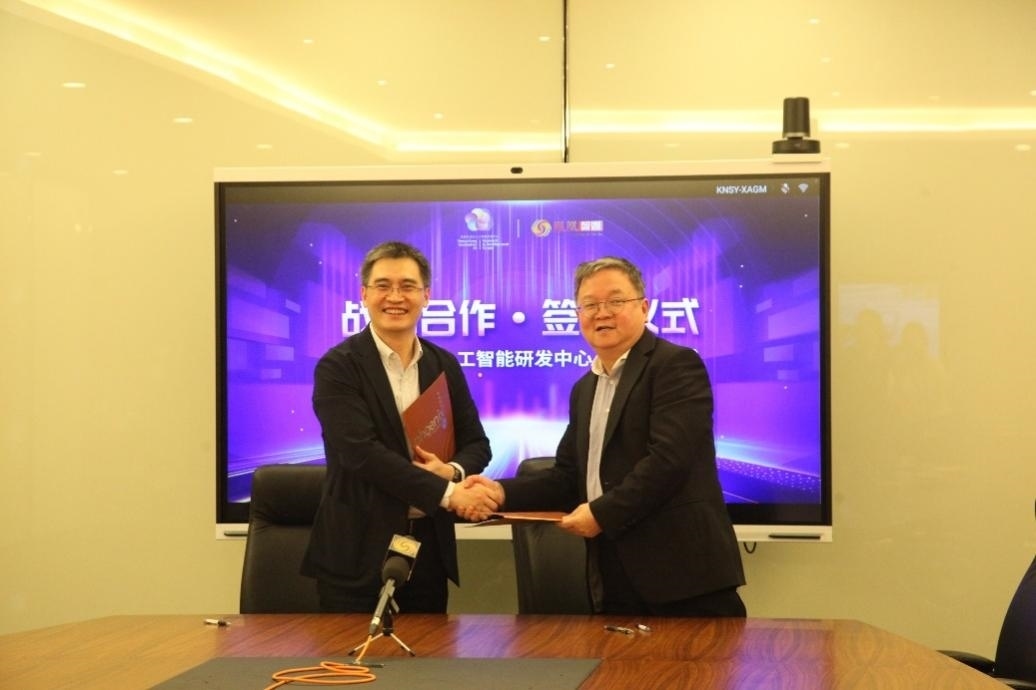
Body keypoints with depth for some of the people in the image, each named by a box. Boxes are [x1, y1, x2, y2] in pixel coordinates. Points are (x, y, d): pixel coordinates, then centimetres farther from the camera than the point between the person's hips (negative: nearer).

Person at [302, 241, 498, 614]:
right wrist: (446, 493, -21)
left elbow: (476, 443, 13)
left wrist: (452, 470, -12)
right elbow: (361, 452, -18)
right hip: (358, 551, -5)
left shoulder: (445, 365, 10)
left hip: (429, 545, 5)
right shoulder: (338, 367, -7)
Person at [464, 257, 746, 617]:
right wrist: (504, 492, 4)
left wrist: (602, 513, -14)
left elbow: (670, 459, -17)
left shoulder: (676, 365, -7)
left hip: (681, 570, -7)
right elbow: (570, 475, 20)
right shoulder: (585, 389, 20)